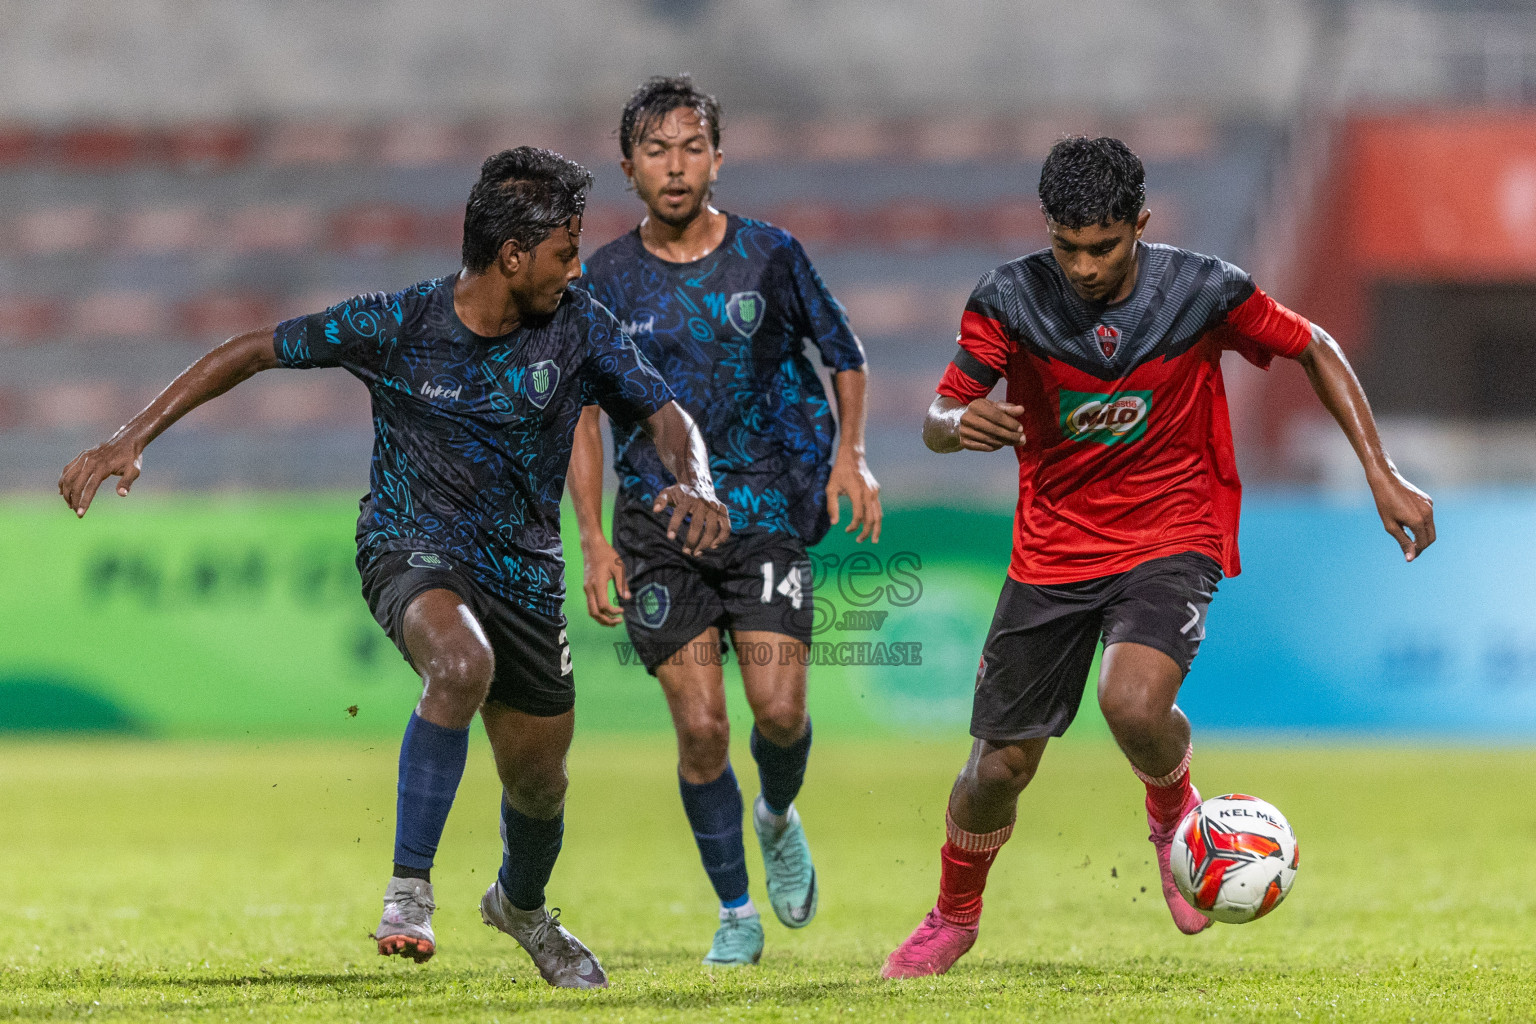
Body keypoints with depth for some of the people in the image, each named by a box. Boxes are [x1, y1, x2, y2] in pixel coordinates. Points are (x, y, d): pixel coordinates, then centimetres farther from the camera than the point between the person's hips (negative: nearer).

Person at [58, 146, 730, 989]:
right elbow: (255, 352, -6)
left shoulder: (577, 330, -8)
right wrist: (132, 438, -9)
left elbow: (665, 415, -3)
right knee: (462, 663, -37)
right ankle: (409, 888, -28)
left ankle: (522, 905, 48)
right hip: (411, 547, -4)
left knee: (538, 782, 13)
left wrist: (694, 482, -27)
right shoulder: (396, 325, -14)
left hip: (524, 570, 4)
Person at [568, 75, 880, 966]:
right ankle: (737, 912, 9)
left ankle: (779, 818, 23)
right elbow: (581, 413, 9)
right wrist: (594, 539, 1)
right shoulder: (607, 280, 3)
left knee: (779, 709, -12)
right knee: (701, 727, -6)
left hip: (767, 514, -1)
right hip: (659, 524, 1)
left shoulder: (769, 255, 1)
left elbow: (846, 357, 12)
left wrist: (849, 452, -4)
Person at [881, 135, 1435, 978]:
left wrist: (1381, 476, -2)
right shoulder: (1010, 300, -13)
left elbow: (1314, 349, 2)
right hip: (1052, 552, 2)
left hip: (1172, 540, -2)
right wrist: (960, 421, -36)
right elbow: (936, 422, -10)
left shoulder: (1203, 292, -14)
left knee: (1132, 702, -31)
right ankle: (954, 917, 35)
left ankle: (1174, 813, 4)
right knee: (999, 767, 5)